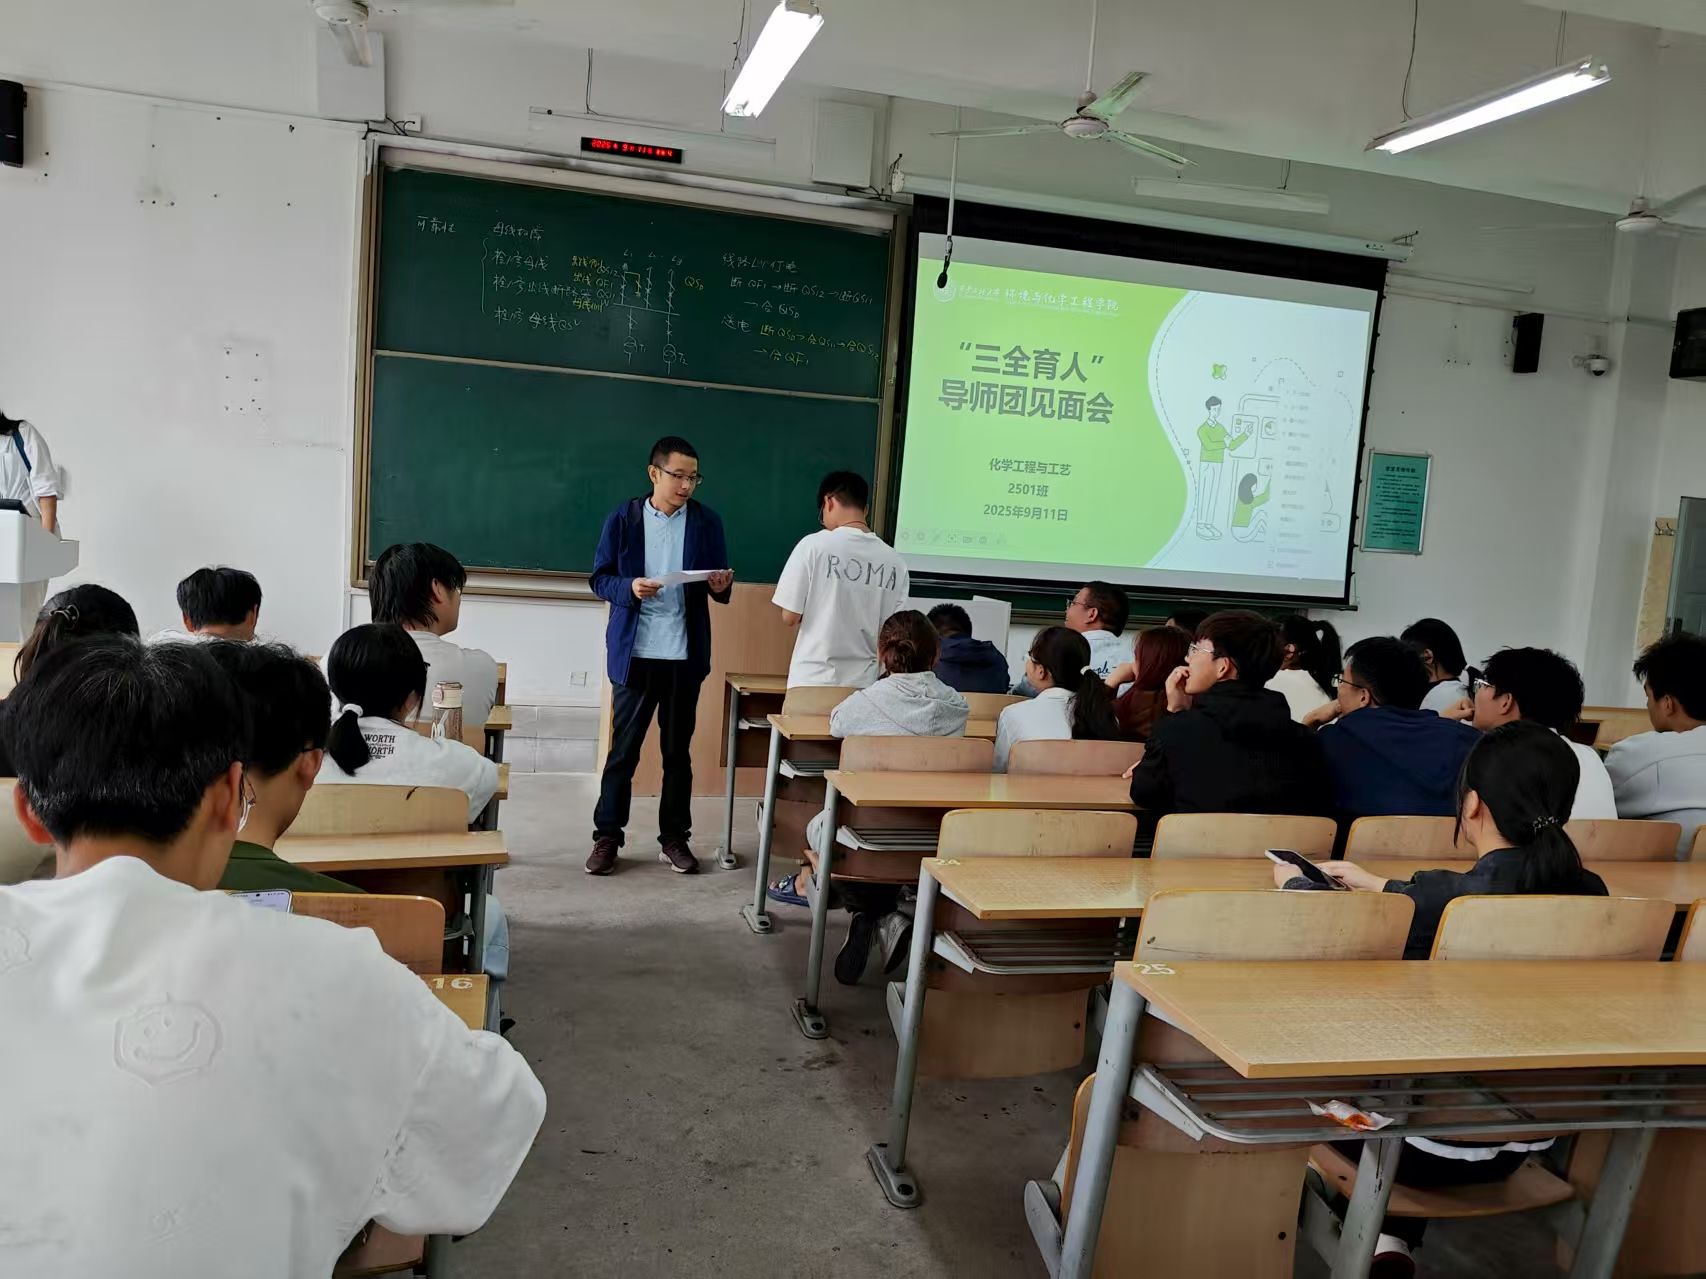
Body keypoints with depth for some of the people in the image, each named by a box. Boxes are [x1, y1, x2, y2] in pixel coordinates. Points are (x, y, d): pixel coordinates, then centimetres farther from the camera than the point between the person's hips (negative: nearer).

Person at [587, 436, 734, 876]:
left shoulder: (707, 521, 3)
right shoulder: (623, 518, -1)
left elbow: (719, 586, 7)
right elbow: (600, 578, 1)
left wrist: (722, 585, -16)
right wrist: (629, 587, -18)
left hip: (685, 655, 1)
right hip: (634, 653, -1)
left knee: (678, 750, 10)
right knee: (623, 748, 5)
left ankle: (675, 838, 19)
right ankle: (607, 836, 15)